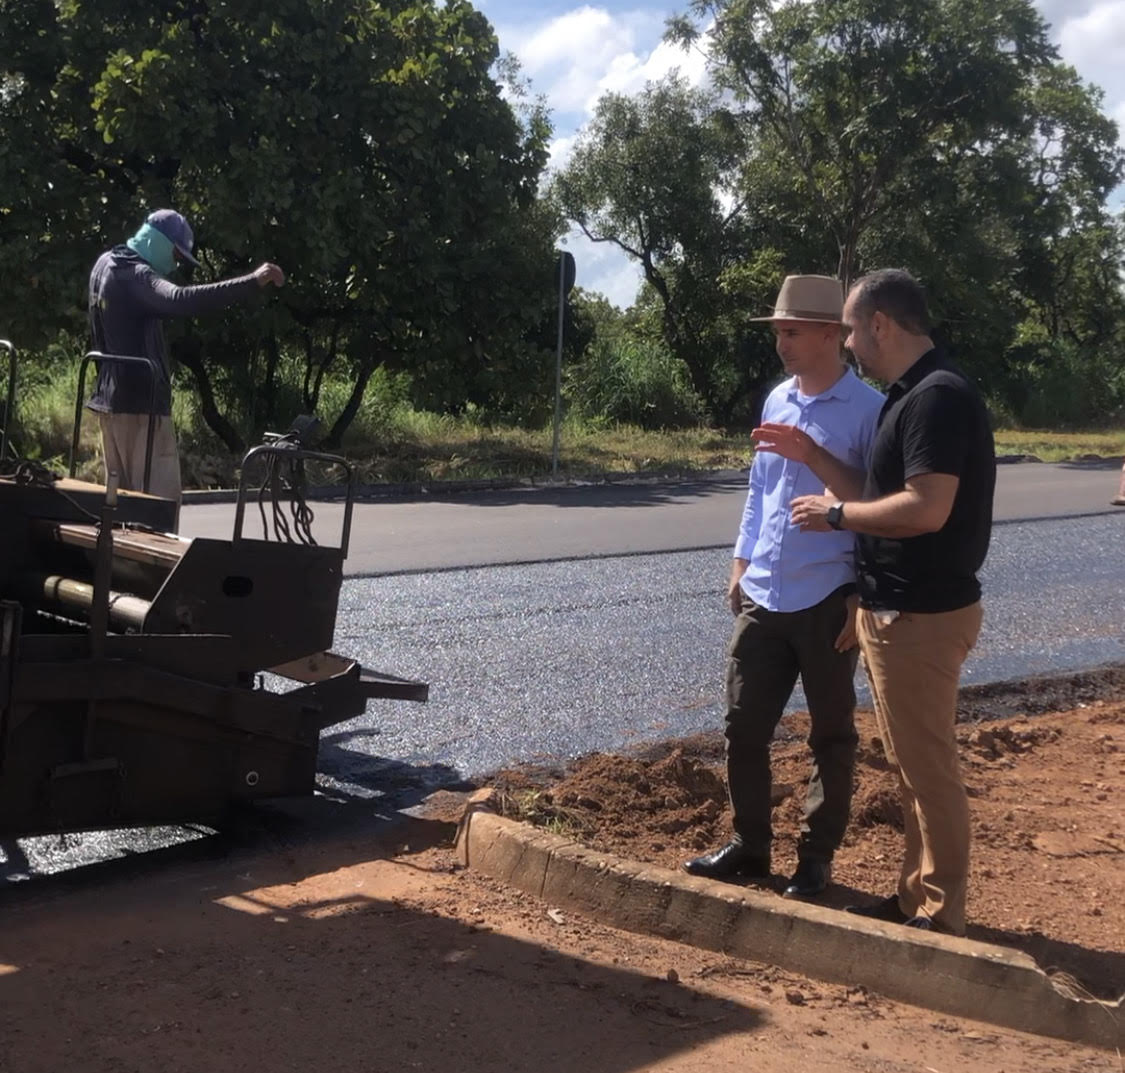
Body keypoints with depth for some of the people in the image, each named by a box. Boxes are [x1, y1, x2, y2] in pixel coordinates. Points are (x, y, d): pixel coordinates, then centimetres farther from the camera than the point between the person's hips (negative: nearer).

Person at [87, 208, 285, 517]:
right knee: (160, 499, -10)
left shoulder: (107, 265, 13)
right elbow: (181, 300, -38)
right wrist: (252, 282, -44)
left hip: (112, 399, 10)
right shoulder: (135, 276, -18)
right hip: (141, 402, -10)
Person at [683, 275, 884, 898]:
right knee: (743, 727, 10)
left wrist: (862, 598, -12)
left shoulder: (868, 409, -11)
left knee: (830, 737, 9)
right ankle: (749, 847, 25)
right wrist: (741, 564, 14)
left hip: (826, 602, -6)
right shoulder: (776, 400, 10)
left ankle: (815, 858, 21)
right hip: (762, 597, 6)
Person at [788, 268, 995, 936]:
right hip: (897, 610, 10)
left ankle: (941, 917, 10)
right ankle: (919, 894, 29)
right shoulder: (913, 395, 13)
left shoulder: (938, 396, -19)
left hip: (921, 616, -10)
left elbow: (926, 508, -28)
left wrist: (835, 514, -16)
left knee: (928, 765, -1)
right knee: (910, 762, 17)